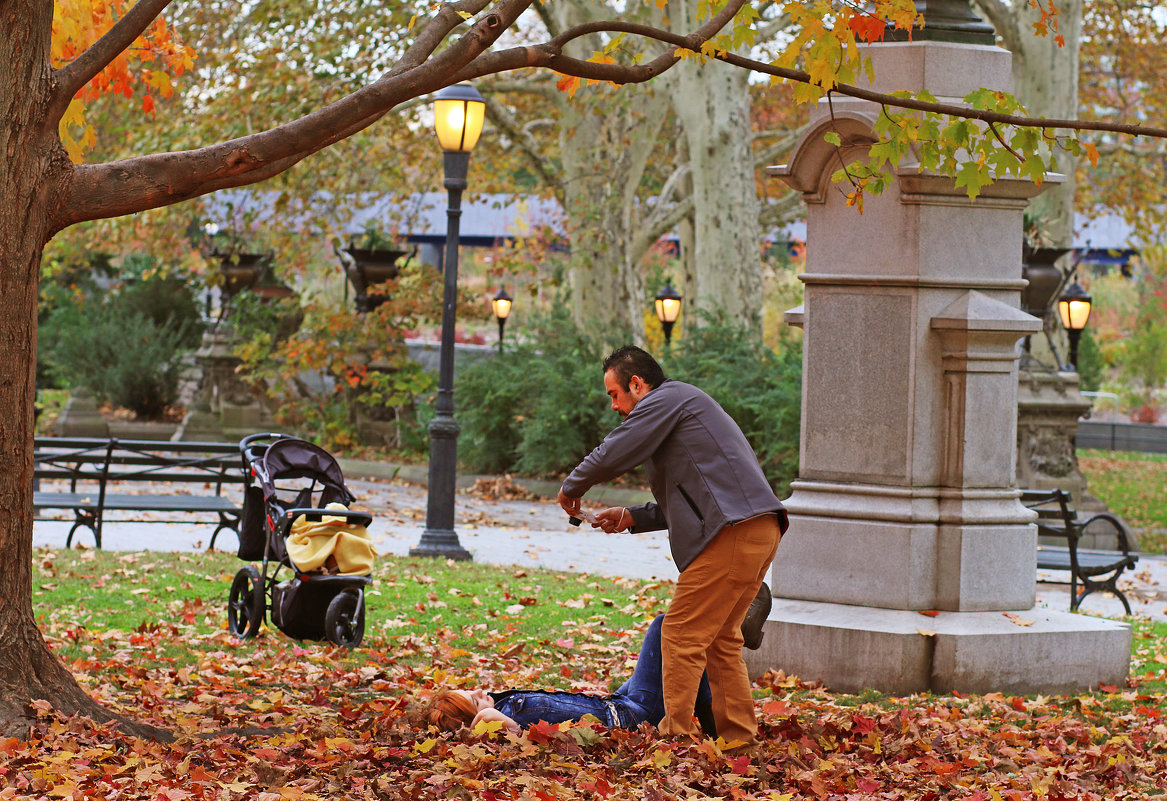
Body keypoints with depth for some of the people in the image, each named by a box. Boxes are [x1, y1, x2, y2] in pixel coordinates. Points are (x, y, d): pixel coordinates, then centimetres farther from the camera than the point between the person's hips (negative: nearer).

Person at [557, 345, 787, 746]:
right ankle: (739, 735, 15)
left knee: (681, 635, -7)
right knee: (719, 639, 15)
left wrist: (571, 488, 9)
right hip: (760, 531, 10)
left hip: (733, 532, -10)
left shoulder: (668, 398, -1)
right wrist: (632, 517, 23)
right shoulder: (686, 406, 30)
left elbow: (613, 455, -8)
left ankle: (675, 735, -6)